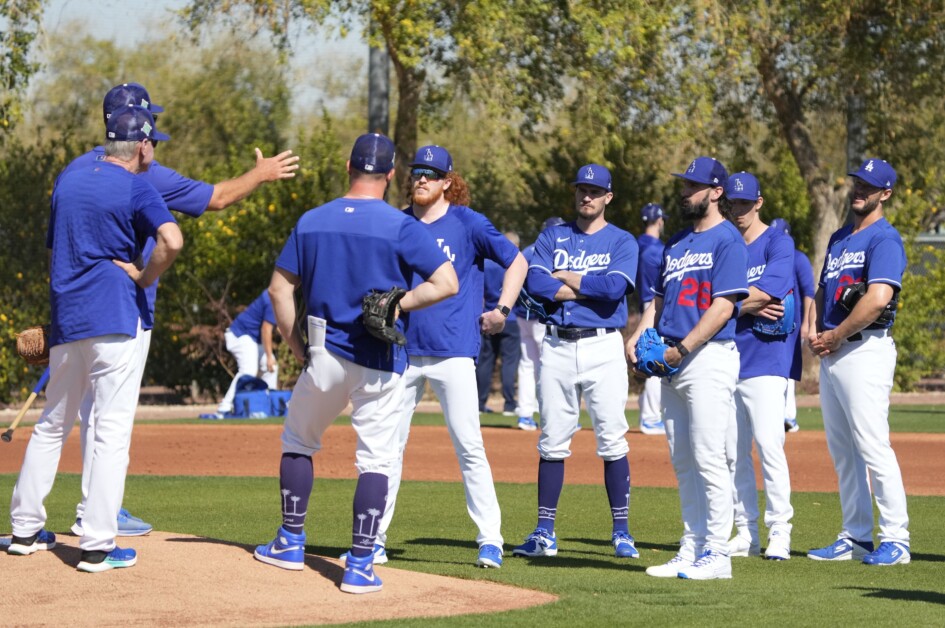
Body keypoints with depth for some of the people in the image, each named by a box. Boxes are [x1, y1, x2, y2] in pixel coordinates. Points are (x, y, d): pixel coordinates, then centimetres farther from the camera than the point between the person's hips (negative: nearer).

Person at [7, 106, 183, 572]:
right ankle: (97, 546, -10)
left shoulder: (67, 183, 15)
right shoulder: (136, 189, -5)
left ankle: (25, 529, 21)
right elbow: (171, 240, -21)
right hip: (113, 320, -6)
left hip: (64, 322, 6)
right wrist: (144, 278, -5)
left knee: (52, 424, 18)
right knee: (112, 429, -5)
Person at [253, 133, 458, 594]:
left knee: (298, 441, 22)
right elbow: (447, 283, -15)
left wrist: (298, 348, 11)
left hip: (325, 356, 3)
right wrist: (395, 305, -8)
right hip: (380, 363, -3)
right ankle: (359, 565, -6)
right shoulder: (400, 226, -8)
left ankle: (291, 544, 26)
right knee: (375, 460, 1)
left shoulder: (311, 222, 3)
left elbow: (280, 288, 5)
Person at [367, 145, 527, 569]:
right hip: (402, 350, 4)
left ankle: (490, 539, -1)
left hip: (453, 351, -4)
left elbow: (516, 261, 6)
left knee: (469, 447, -6)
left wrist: (501, 311, -2)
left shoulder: (467, 223, 0)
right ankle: (375, 539, 12)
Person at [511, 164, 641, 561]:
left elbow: (615, 287, -14)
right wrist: (591, 288, -10)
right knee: (552, 442, 3)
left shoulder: (622, 242, 5)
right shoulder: (552, 238, 12)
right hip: (557, 346, 2)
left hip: (603, 347, -2)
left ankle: (621, 532, 1)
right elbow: (535, 283, -5)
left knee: (612, 440, -5)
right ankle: (545, 533, 7)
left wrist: (565, 277, -5)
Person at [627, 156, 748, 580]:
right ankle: (692, 550, 15)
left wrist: (683, 348, -17)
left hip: (710, 356, -9)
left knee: (708, 458, -10)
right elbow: (660, 298, 22)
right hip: (673, 360, 9)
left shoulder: (726, 240, -7)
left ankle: (716, 555, -7)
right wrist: (639, 336, 5)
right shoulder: (677, 242, 19)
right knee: (682, 462, 10)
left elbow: (723, 306, -14)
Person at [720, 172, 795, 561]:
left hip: (766, 358, -6)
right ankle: (746, 533, 11)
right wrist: (752, 306, -10)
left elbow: (763, 292, -14)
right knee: (733, 452, 6)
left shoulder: (778, 243, -1)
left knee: (769, 445, -12)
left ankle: (779, 532, -8)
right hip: (727, 360, 6)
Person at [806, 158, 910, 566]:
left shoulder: (884, 239, -9)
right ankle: (856, 538, 16)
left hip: (865, 350, -9)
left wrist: (834, 338, -13)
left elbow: (878, 299, -21)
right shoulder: (839, 238, 19)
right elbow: (822, 290, 23)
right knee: (842, 452, 11)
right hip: (830, 353, 9)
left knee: (873, 447, -13)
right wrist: (813, 332, 3)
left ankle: (895, 540, -11)